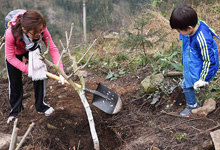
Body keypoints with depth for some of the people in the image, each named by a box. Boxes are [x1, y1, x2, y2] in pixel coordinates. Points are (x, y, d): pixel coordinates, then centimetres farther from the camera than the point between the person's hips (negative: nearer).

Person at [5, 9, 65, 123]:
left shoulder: (42, 30, -38)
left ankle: (40, 105, 12)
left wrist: (61, 72, -36)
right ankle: (15, 110, 22)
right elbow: (11, 57, -28)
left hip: (33, 49, 2)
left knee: (40, 75, -6)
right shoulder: (11, 33, -44)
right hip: (15, 52, -2)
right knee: (15, 82, 3)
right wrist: (27, 69, -31)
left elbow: (53, 49, -31)